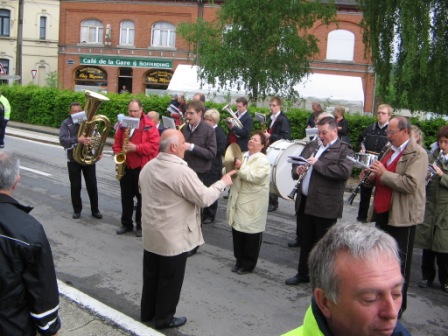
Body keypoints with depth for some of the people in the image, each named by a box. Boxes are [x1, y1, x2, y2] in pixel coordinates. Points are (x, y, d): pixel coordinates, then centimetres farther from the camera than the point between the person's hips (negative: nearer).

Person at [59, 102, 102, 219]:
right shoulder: (66, 123, -4)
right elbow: (62, 140, -18)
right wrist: (77, 140, -34)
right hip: (73, 159, -1)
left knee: (92, 185, 5)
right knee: (75, 186, 6)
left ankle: (95, 209, 18)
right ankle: (77, 210, 21)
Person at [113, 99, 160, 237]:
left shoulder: (149, 125, -7)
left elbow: (154, 145, -14)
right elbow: (117, 143, 15)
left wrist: (136, 148, -21)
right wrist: (118, 154, -3)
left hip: (142, 167, -5)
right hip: (125, 166, 5)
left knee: (142, 197, 4)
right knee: (126, 196, 12)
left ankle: (141, 225, 14)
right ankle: (126, 223, 24)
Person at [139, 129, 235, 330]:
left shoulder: (148, 167, 3)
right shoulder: (182, 171, -24)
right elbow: (204, 199, -19)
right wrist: (222, 183, -5)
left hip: (151, 234, 8)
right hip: (172, 237, -8)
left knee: (151, 275, 20)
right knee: (170, 280, 8)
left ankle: (147, 312, 34)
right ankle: (164, 318, 22)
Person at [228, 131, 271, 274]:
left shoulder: (263, 160, -9)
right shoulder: (243, 157, 13)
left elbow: (255, 177, -24)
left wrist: (241, 168, -22)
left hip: (253, 204, -7)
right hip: (239, 201, 7)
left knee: (251, 235, 3)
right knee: (237, 231, 13)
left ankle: (248, 264, 17)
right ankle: (239, 260, 28)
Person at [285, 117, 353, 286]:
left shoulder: (344, 150, -5)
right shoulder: (311, 146, 15)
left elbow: (344, 172, -21)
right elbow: (298, 162, 22)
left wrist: (318, 164, -18)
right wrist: (297, 170, -2)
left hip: (325, 206, -6)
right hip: (304, 201, 6)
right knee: (305, 241, 17)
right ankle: (303, 274, 31)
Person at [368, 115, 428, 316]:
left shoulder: (417, 154, -11)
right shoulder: (391, 151, 15)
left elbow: (410, 184, -23)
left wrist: (383, 173, -21)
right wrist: (371, 177, 5)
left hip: (402, 217, -8)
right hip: (383, 213, 8)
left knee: (399, 263, 2)